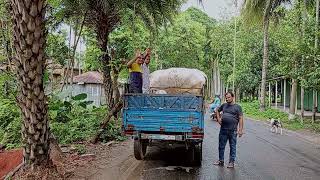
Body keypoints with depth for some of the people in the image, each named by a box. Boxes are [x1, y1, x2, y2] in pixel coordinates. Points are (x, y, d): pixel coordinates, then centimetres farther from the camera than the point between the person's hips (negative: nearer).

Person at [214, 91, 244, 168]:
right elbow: (217, 111, 28)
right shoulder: (224, 105, 11)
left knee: (232, 147, 5)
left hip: (233, 130, -4)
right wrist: (218, 119, 12)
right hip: (223, 130, 5)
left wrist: (240, 130, -14)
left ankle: (231, 162, 14)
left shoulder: (237, 107, -2)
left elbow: (240, 118, -7)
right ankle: (221, 161, 23)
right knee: (221, 146, 11)